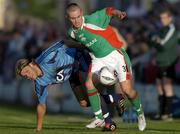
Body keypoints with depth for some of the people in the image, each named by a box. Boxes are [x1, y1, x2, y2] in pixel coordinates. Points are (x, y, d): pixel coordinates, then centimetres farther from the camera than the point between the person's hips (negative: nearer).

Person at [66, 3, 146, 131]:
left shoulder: (92, 20, -21)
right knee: (89, 83, -15)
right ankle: (99, 118, 0)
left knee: (127, 89, -9)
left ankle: (140, 113, 20)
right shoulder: (72, 33, -3)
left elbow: (108, 11, -14)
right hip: (98, 58, 5)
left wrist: (118, 13, -32)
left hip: (115, 54, -5)